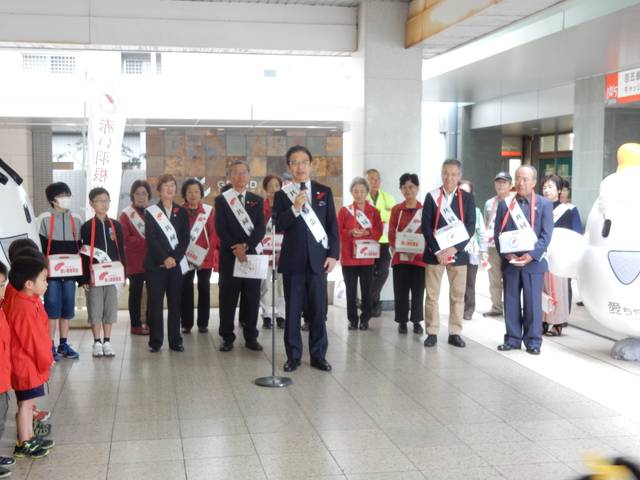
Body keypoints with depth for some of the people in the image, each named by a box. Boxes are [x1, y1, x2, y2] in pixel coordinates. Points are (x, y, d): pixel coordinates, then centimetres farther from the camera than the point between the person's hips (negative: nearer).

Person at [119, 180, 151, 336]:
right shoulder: (126, 215, 0)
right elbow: (125, 239, -9)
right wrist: (146, 242, -18)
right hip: (135, 260, -3)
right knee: (136, 292, 3)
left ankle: (150, 322, 17)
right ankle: (136, 325, 10)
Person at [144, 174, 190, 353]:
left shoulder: (181, 212, 11)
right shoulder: (151, 212, 4)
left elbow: (185, 238, 3)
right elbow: (151, 239, -5)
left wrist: (175, 258, -10)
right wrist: (164, 258, -15)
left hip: (176, 263, 2)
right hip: (155, 264, -2)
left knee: (175, 303, 4)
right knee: (155, 303, 0)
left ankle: (175, 341, 10)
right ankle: (155, 341, 6)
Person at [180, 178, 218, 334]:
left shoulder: (209, 210, -1)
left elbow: (214, 234, -3)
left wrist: (207, 253, -14)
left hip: (205, 258, 1)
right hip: (185, 258, -1)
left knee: (204, 289, 7)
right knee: (186, 290, 2)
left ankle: (203, 323, 16)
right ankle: (186, 323, 11)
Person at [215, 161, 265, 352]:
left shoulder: (257, 200, 11)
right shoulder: (221, 200, 5)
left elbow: (261, 228, 1)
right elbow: (220, 229, -4)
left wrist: (246, 245, -14)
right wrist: (235, 248, -16)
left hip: (252, 253, 2)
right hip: (229, 255, -2)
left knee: (252, 296, 4)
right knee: (228, 297, 0)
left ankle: (251, 336, 13)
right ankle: (227, 337, 7)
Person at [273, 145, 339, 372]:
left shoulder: (324, 192, 7)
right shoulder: (282, 195, 3)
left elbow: (333, 226, 6)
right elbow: (277, 227, -6)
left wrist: (333, 254, -2)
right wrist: (295, 208, -19)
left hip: (318, 259, 1)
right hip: (293, 260, -1)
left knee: (318, 310, 4)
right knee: (293, 311, 5)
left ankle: (318, 355, 15)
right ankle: (293, 356, 15)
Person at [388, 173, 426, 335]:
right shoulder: (396, 210, 6)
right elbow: (391, 233, 4)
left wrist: (418, 251, -14)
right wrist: (398, 248, -13)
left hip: (420, 258, -1)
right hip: (400, 257, 1)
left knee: (418, 291, 4)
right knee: (400, 291, 1)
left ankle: (416, 322, 14)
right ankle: (402, 321, 12)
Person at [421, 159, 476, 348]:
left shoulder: (467, 198, 4)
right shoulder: (432, 196, 2)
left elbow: (470, 227, -2)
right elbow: (426, 227, -3)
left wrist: (454, 248, -13)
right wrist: (437, 251, -12)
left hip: (458, 253, 1)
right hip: (435, 253, -1)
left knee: (457, 296, 5)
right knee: (432, 295, 2)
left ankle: (455, 333, 14)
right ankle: (432, 333, 10)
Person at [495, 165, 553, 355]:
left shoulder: (544, 204, 3)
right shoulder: (505, 204, 10)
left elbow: (546, 234, -4)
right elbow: (497, 233, 6)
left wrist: (531, 255, -16)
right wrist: (507, 254, -9)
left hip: (533, 261, -2)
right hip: (509, 261, 2)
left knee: (533, 303, 2)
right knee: (511, 302, 6)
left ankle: (533, 341, 10)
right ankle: (512, 339, 15)